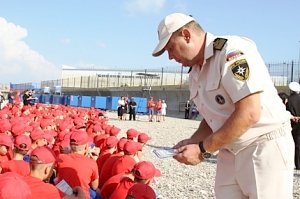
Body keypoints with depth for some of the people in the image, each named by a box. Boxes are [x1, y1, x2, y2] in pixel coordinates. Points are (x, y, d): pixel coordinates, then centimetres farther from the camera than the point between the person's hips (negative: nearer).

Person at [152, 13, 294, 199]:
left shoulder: (233, 49, -16)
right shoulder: (195, 74, 9)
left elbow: (249, 114, -23)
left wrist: (203, 150, -18)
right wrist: (193, 142, 0)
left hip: (264, 148, -7)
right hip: (229, 153, 7)